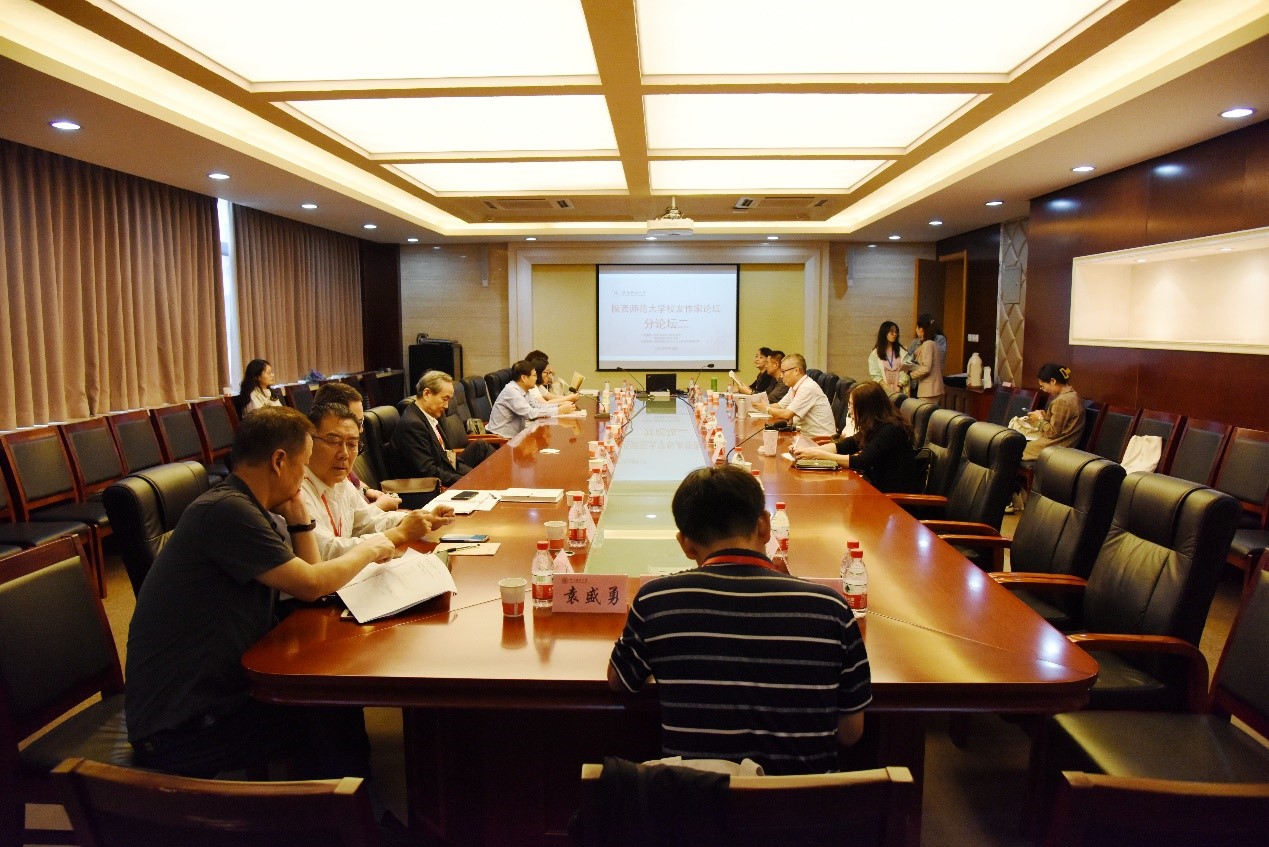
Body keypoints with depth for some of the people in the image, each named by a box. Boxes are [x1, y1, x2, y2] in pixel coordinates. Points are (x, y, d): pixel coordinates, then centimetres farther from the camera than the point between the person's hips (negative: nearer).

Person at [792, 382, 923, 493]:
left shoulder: (890, 430, -21)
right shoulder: (873, 427, 5)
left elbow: (861, 462, -26)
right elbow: (843, 445, 4)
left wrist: (820, 455, -22)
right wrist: (808, 450, -8)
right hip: (880, 487, 7)